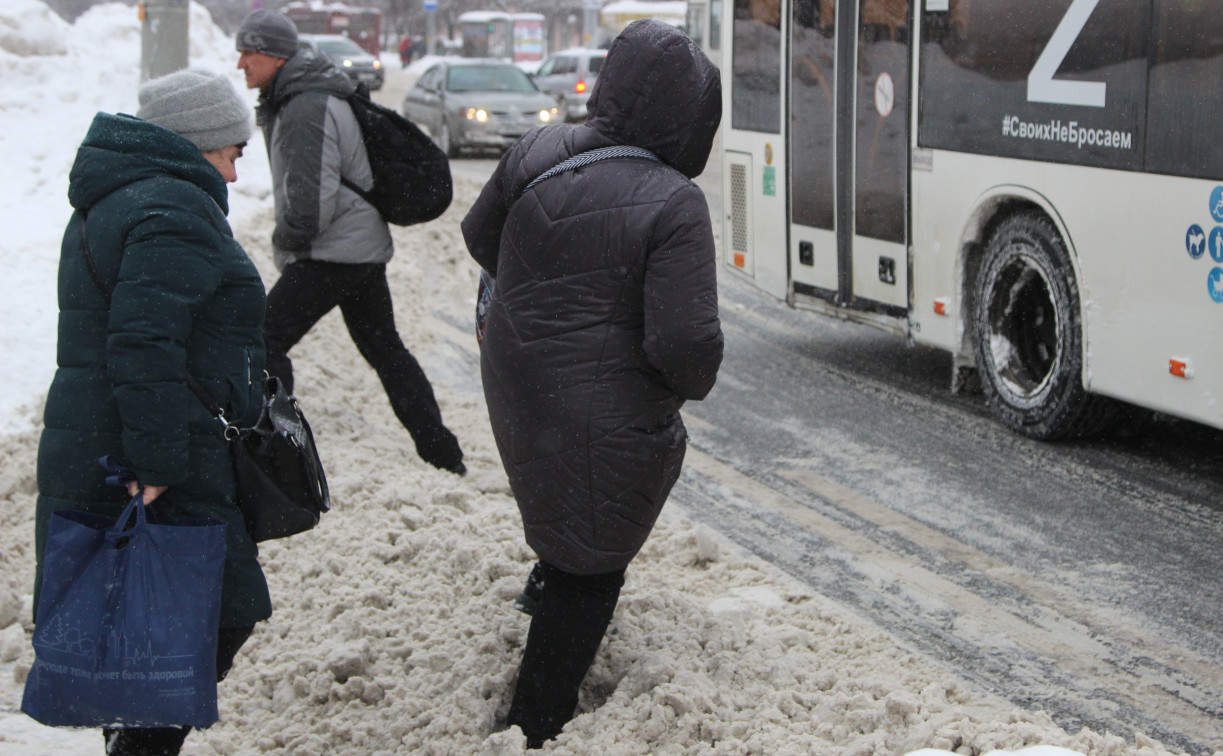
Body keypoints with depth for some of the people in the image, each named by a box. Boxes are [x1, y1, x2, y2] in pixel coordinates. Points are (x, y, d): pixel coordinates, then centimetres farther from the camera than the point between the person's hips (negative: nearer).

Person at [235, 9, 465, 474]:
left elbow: (312, 198, -25)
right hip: (365, 246, 11)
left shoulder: (305, 107, -19)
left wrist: (285, 239, -9)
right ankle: (441, 452, 25)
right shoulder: (295, 97, 14)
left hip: (331, 252, -11)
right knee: (384, 348, 18)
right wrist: (292, 240, 15)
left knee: (265, 340, -10)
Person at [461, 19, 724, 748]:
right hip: (609, 420, -5)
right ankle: (539, 722, 21)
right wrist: (695, 381, -4)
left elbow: (480, 238, 13)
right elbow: (686, 342, -27)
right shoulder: (674, 204, -22)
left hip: (516, 396, 5)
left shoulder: (536, 153, -4)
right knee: (590, 572, 13)